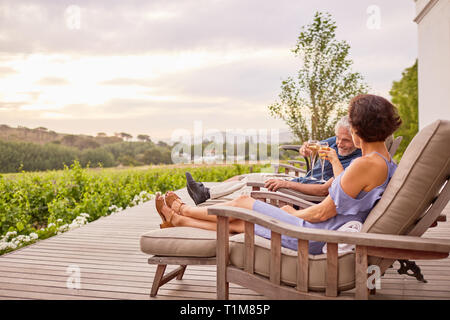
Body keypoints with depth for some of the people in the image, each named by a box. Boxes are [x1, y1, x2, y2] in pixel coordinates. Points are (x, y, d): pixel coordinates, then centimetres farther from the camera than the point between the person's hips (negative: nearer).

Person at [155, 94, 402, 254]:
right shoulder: (385, 161, 6)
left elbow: (323, 212, -21)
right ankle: (179, 219, 29)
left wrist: (290, 213, -4)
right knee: (238, 222, 13)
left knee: (243, 203, 5)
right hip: (326, 233, 8)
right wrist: (335, 161, 28)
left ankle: (183, 209, 29)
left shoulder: (365, 164, -24)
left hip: (316, 237, -8)